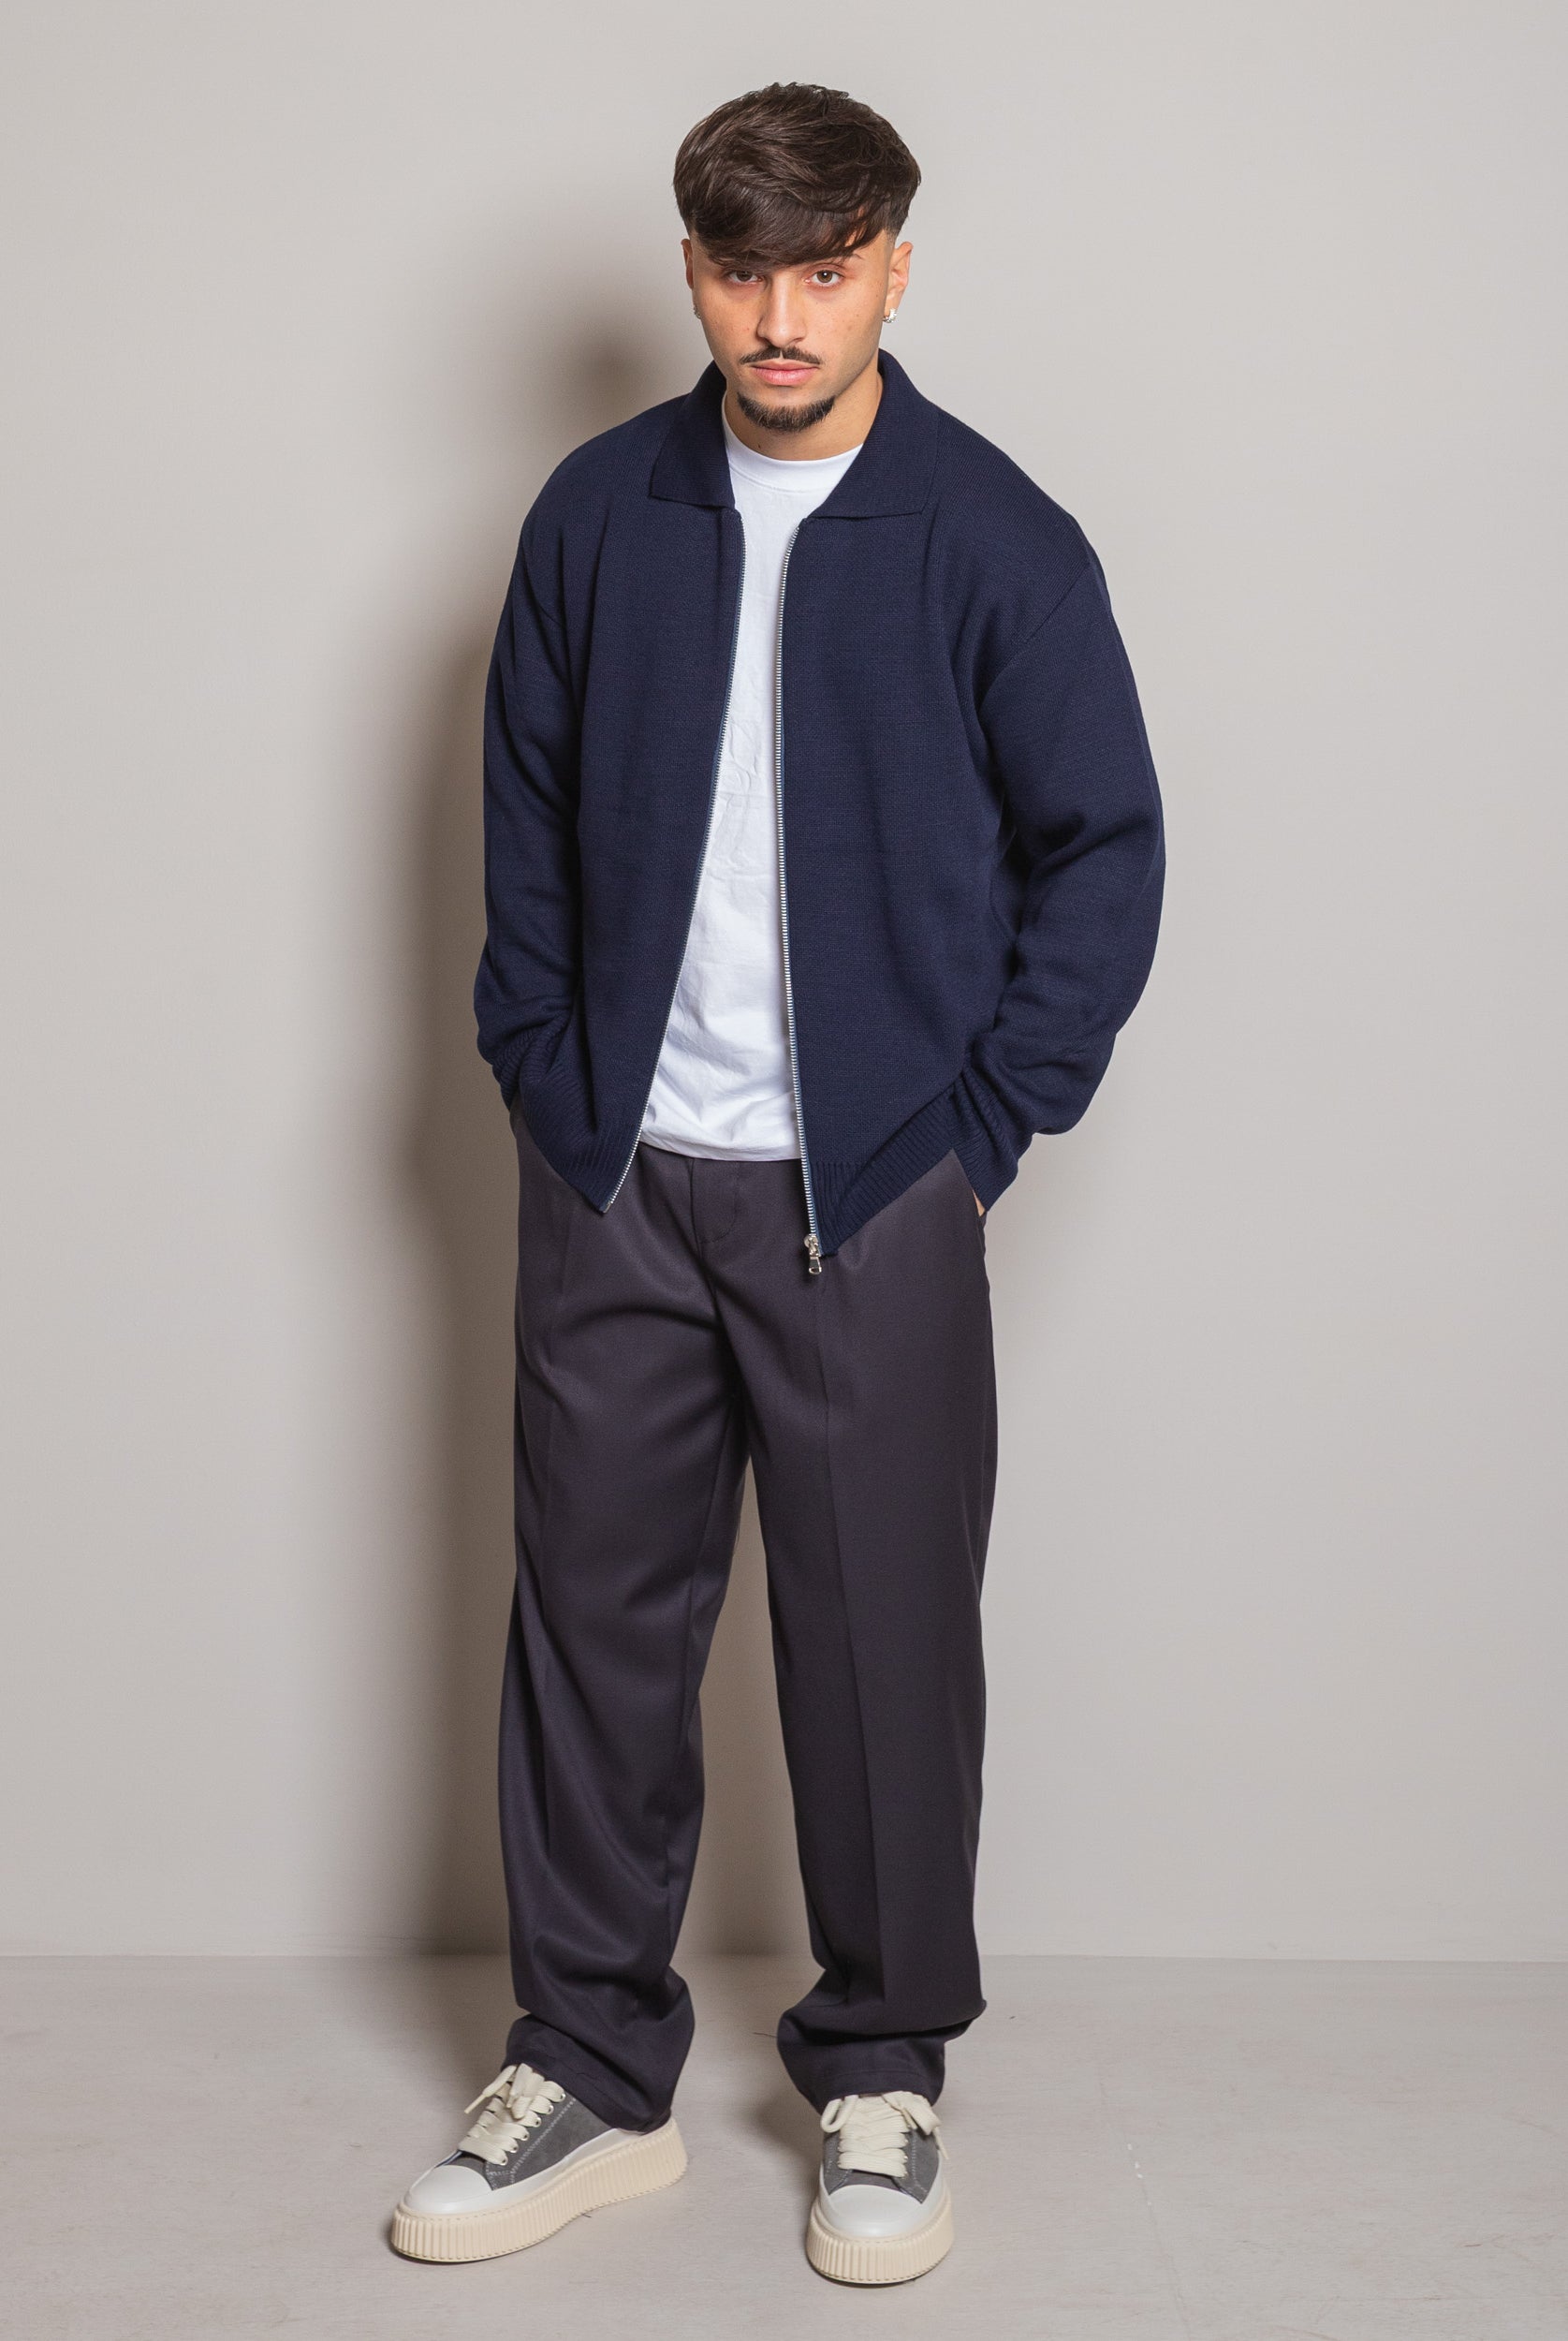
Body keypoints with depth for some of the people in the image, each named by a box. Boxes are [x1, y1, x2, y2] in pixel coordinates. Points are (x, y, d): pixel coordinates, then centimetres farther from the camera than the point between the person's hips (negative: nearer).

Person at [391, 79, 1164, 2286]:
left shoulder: (994, 538, -4)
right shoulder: (600, 513, 4)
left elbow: (1106, 847, -1)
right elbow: (525, 812, 12)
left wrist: (989, 1116, -5)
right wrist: (542, 1070, 4)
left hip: (872, 1192, -2)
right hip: (616, 1181, 3)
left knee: (884, 1642, 6)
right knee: (596, 1622, 9)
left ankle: (882, 2076, 25)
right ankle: (594, 2067, 25)